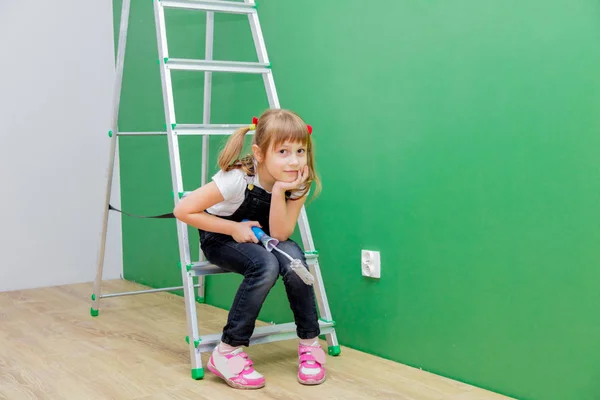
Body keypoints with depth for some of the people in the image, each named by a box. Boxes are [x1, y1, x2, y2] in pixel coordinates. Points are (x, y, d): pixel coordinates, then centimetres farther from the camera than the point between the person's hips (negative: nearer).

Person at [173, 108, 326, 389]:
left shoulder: (299, 182, -18)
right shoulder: (237, 179, -31)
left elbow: (279, 235, -23)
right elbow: (183, 210, -27)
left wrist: (279, 191, -35)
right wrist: (234, 228, -25)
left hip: (258, 238, 4)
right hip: (221, 239, -4)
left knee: (293, 258, -29)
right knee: (266, 265, -33)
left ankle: (310, 344, -12)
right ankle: (227, 352, -22)